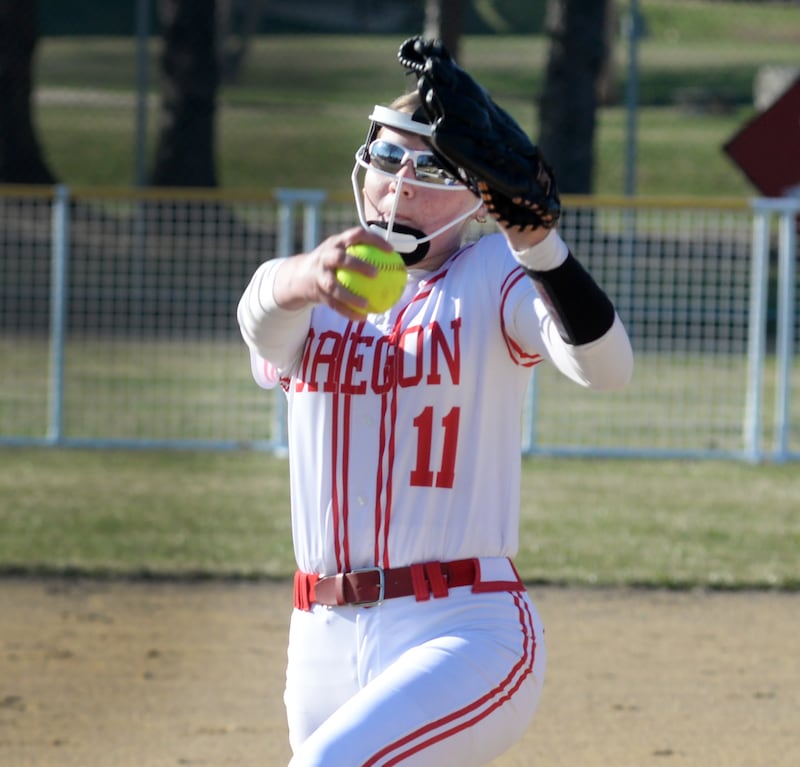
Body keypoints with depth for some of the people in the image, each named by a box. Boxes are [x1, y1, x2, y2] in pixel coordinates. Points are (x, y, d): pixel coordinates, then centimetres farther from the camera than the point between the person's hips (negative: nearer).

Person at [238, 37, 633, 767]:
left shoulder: (493, 279, 0)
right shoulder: (300, 292, 10)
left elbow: (606, 366, -19)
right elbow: (264, 316, -16)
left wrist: (539, 246, -38)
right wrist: (310, 278, -41)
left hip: (465, 634, -6)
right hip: (324, 644, 6)